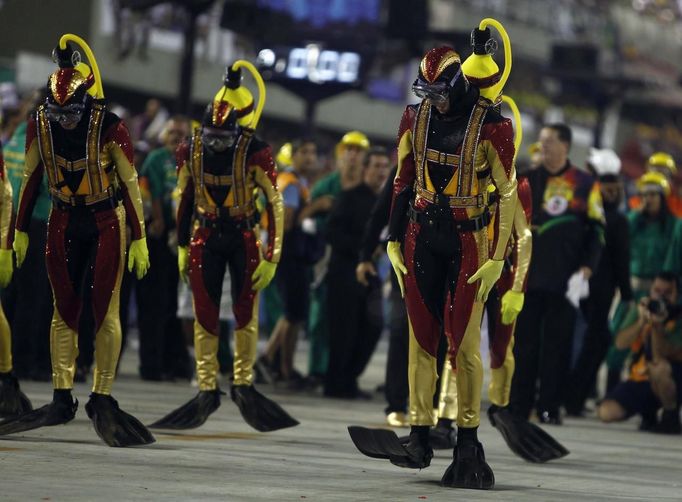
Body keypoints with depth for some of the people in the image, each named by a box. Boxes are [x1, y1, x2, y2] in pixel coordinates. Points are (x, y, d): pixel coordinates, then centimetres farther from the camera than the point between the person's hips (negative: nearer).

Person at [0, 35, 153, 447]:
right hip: (65, 223, 4)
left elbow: (130, 183, -12)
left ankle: (102, 400, 2)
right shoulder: (40, 125, -9)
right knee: (64, 311, 4)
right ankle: (62, 401, 7)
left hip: (106, 223, -4)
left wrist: (139, 240, -11)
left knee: (106, 311, -2)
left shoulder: (110, 129, -20)